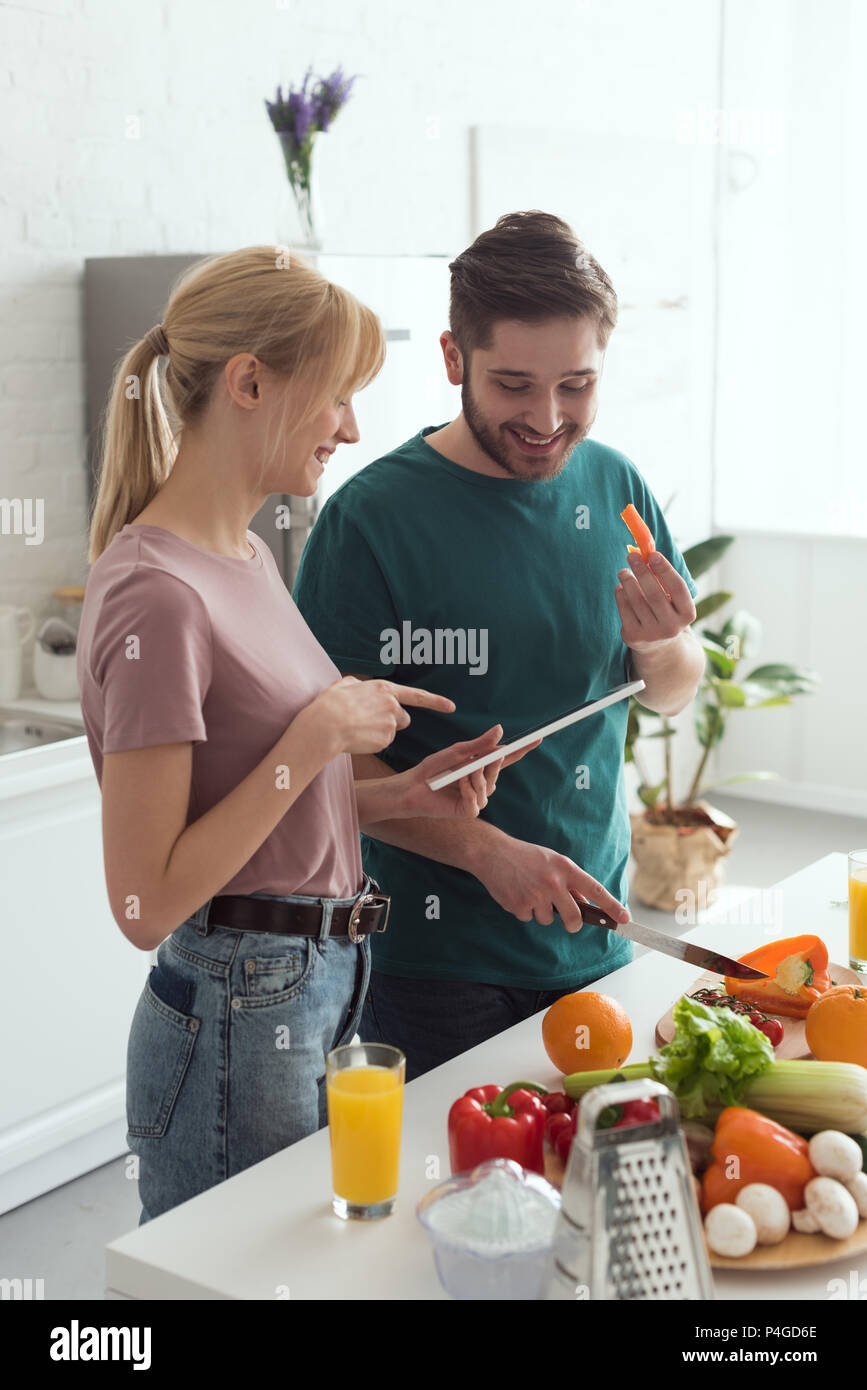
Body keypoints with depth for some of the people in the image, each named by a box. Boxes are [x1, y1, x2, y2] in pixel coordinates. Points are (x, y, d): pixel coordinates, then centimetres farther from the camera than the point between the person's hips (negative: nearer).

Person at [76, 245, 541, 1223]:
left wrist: (401, 796, 1)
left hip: (321, 999, 9)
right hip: (238, 1031, -9)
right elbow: (146, 903, -21)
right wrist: (318, 736, -21)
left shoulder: (246, 558, 8)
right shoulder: (156, 598, -21)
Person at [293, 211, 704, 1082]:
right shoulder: (373, 516, -15)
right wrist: (485, 849, -25)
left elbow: (675, 696, 11)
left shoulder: (615, 487, 2)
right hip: (432, 954, -5)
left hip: (592, 938, 5)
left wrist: (657, 645, -11)